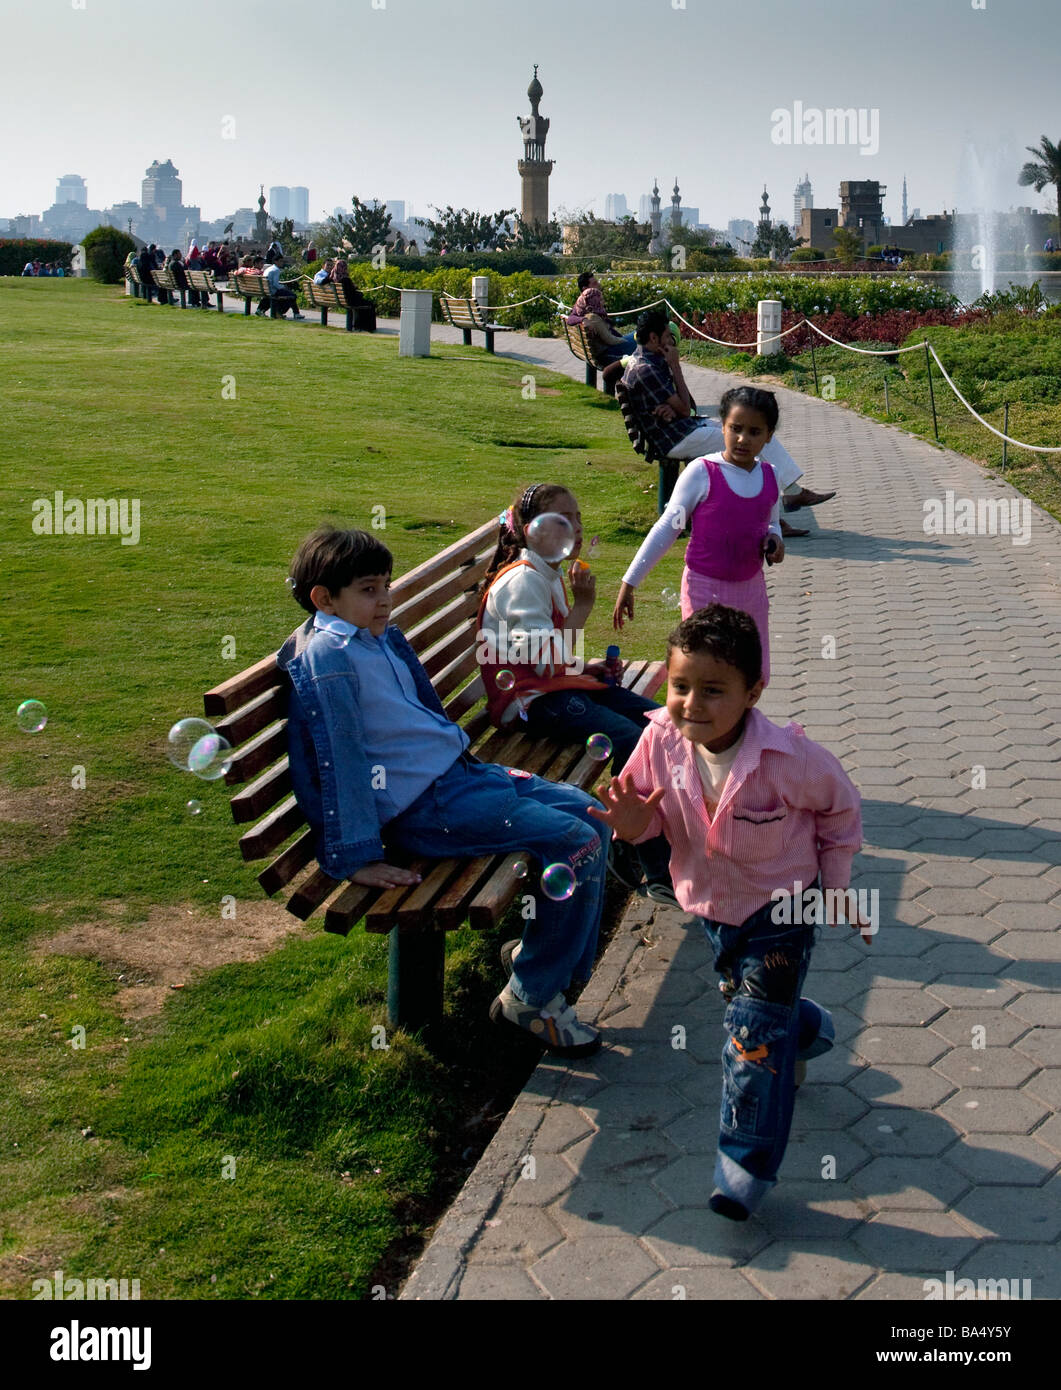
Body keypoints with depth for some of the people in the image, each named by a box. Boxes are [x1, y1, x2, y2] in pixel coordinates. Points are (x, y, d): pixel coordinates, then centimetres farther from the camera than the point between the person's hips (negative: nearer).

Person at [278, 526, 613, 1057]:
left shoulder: (381, 638, 14)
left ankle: (536, 947, 18)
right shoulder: (328, 654, -14)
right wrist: (358, 858, -19)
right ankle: (530, 997, -5)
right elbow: (341, 756, -18)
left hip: (458, 770, 10)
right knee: (578, 843, -18)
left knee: (591, 815, 7)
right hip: (423, 804, -10)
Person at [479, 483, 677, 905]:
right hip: (532, 701, -10)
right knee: (631, 739, -26)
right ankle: (656, 870, -16)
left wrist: (585, 665, 9)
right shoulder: (522, 580, -16)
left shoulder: (551, 574, 16)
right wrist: (582, 605, -19)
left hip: (559, 686, 10)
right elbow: (545, 662, -25)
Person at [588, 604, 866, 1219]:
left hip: (782, 906, -5)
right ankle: (809, 1032, 61)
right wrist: (632, 820, -29)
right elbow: (650, 814, -5)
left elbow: (841, 809, -10)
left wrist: (834, 887, -3)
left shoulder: (788, 758, -30)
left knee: (754, 1031, -5)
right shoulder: (662, 741, -22)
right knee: (745, 998, 27)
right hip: (712, 905, 5)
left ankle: (747, 1162, 10)